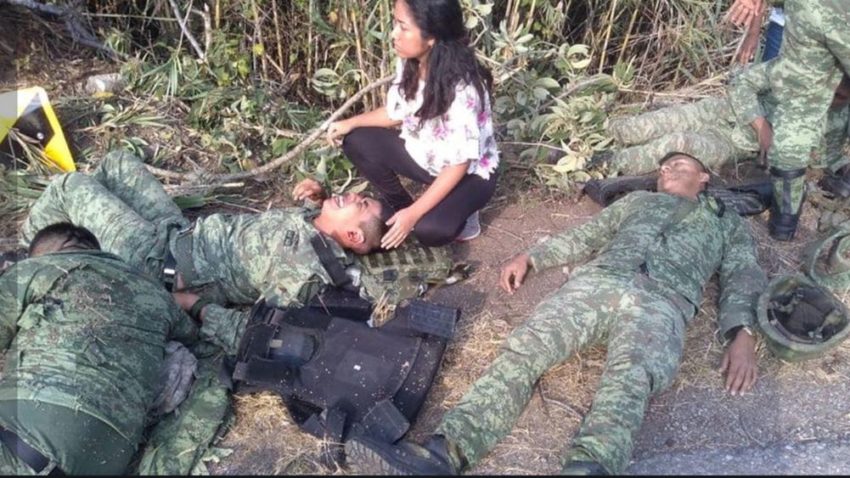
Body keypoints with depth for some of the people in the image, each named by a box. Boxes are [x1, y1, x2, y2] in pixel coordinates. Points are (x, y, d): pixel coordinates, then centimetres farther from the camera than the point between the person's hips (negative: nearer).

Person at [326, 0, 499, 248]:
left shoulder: (462, 88, -34)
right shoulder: (409, 63, -13)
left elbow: (459, 163, -30)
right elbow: (396, 111, 5)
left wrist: (413, 213, -30)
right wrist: (350, 123, -9)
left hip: (470, 173, -7)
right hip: (425, 155, 7)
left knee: (429, 229, -32)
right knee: (357, 142, -8)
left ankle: (460, 216, 3)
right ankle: (401, 210, 7)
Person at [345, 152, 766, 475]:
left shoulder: (730, 225, 31)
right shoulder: (639, 200, 39)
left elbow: (743, 278, 17)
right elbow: (584, 236, 35)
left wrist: (741, 333, -4)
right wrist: (531, 257, 20)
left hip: (661, 302, -2)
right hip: (597, 281, 3)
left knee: (627, 382, -36)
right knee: (522, 349, -24)